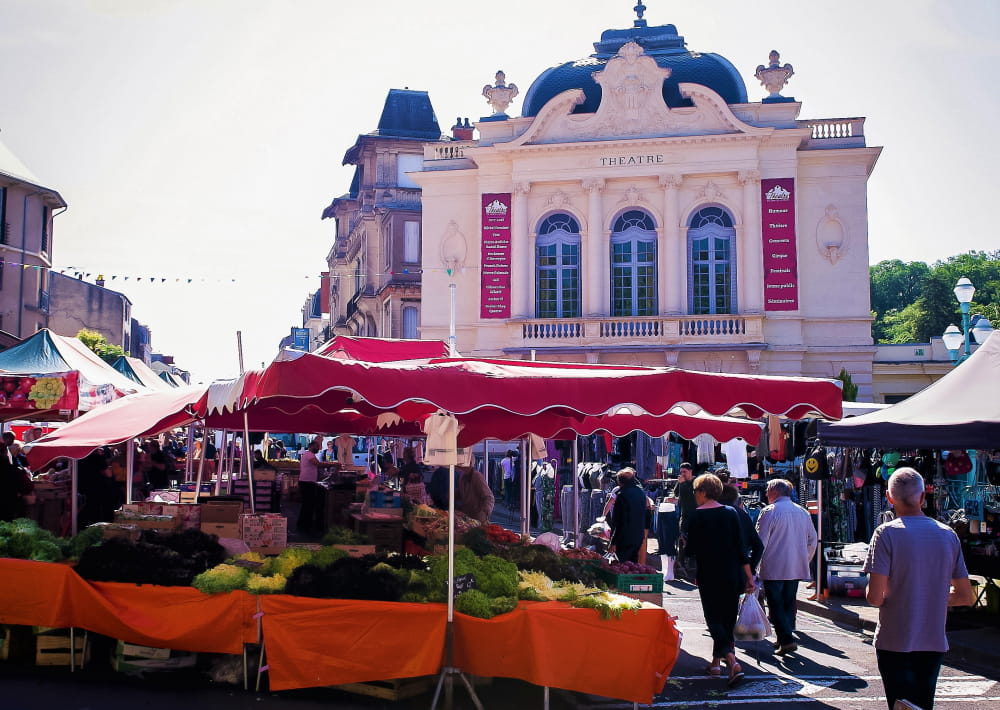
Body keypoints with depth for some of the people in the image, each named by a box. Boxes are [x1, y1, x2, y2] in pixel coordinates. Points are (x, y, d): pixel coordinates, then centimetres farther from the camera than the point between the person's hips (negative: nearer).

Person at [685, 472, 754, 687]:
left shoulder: (696, 516, -8)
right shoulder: (731, 513, 2)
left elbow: (691, 549, -6)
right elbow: (741, 547, 0)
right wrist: (749, 577, 4)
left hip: (708, 577, -4)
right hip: (732, 576, 4)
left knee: (714, 619, 0)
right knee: (728, 619, 16)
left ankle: (732, 661, -20)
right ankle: (716, 662, 25)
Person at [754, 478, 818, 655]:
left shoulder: (769, 512, -10)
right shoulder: (803, 512, 9)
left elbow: (760, 542, -12)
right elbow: (812, 539, 14)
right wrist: (805, 560, 25)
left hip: (774, 568, -6)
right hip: (796, 568, 6)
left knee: (775, 605, -2)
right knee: (789, 603, 15)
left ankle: (787, 641, -11)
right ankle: (785, 637, 20)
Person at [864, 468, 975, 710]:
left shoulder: (887, 533, -13)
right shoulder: (948, 535, 2)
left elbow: (875, 597, -18)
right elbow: (966, 597, 7)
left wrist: (870, 593, 4)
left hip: (895, 644, -5)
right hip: (934, 643, 5)